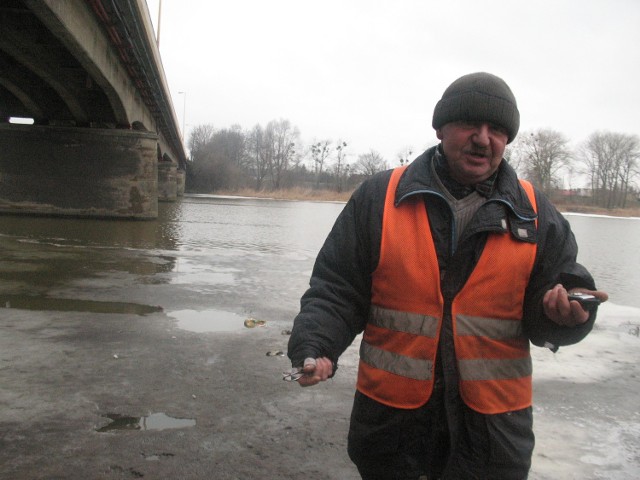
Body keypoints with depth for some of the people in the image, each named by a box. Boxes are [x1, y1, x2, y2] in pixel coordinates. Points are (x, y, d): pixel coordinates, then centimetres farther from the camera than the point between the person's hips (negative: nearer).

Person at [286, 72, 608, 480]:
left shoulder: (537, 214, 2)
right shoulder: (379, 197, -3)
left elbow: (541, 319, 2)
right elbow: (337, 289, -3)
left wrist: (564, 312, -20)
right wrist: (316, 347, -18)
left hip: (494, 418, 1)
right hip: (391, 413, 0)